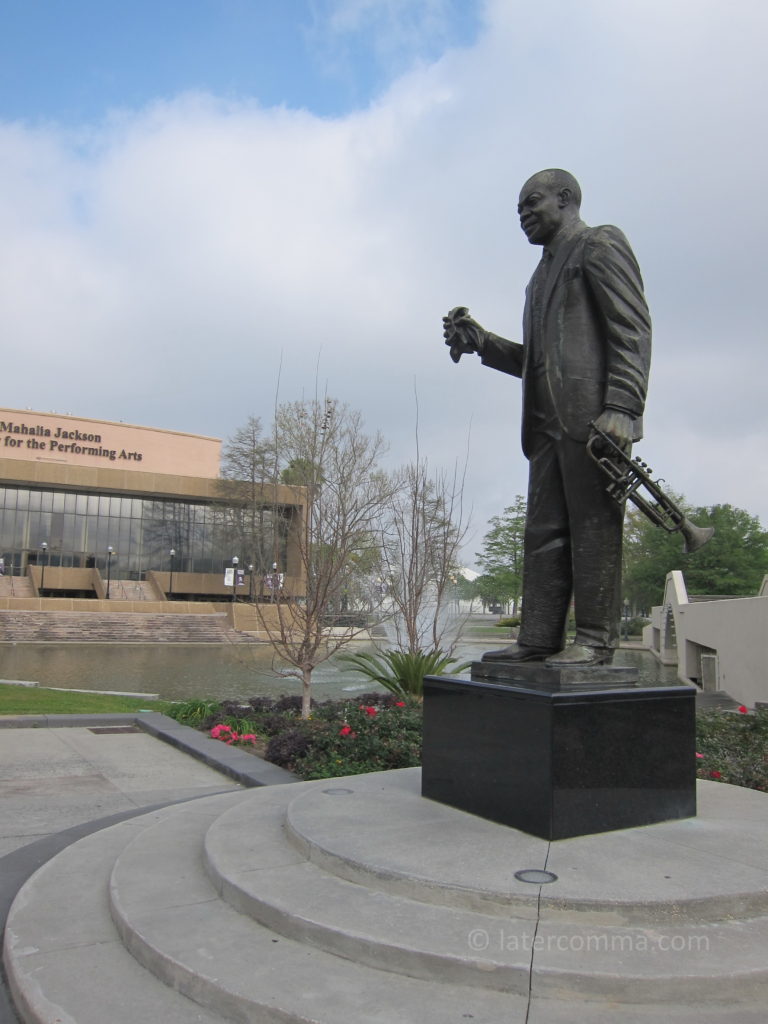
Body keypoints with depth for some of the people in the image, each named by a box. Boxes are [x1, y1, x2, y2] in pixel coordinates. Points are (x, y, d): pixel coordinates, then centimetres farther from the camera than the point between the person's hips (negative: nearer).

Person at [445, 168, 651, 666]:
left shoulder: (600, 244, 4)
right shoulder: (544, 273, 29)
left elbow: (633, 329, -9)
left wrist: (621, 407, -20)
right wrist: (482, 342, 13)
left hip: (593, 416, -8)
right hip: (549, 420, 9)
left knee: (594, 527, -6)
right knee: (544, 532, 5)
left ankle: (596, 641, -1)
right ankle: (539, 639, 8)